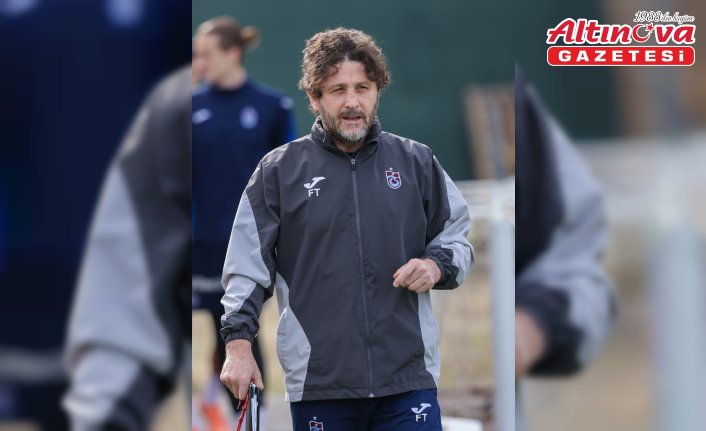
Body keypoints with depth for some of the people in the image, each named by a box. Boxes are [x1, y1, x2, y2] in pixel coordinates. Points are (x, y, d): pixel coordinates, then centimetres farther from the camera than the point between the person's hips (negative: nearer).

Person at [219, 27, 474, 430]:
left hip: (409, 377, 1)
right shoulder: (279, 170, 4)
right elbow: (247, 265, 5)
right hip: (318, 381, -1)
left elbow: (458, 238, 18)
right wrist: (239, 345, -4)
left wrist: (436, 265, -4)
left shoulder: (417, 162, 9)